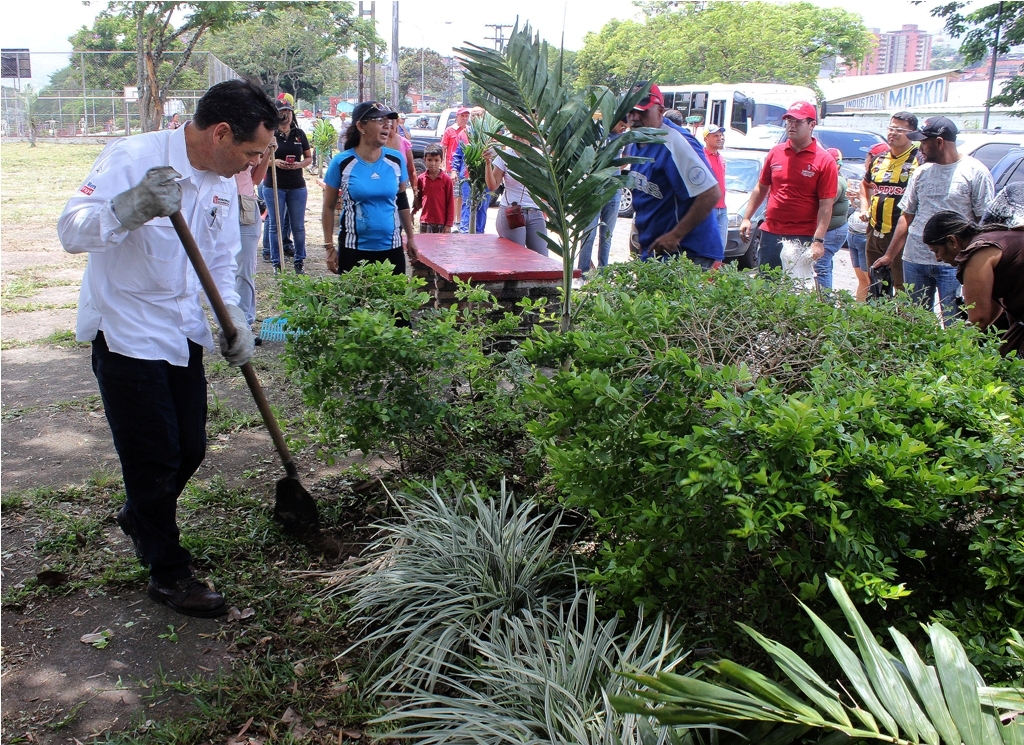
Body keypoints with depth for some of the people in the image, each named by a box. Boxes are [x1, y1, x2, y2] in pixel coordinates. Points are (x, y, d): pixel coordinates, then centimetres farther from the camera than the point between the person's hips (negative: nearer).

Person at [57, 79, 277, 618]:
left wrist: (234, 320, -2)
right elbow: (71, 230, -27)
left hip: (183, 332, 7)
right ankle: (169, 574, 19)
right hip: (126, 331, -7)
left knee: (190, 448, 13)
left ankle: (140, 518, 44)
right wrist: (132, 208, -45)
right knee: (154, 457, 1)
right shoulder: (132, 158, -19)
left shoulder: (222, 182, 4)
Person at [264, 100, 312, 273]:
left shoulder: (299, 134, 8)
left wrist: (300, 164, -9)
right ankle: (276, 262, 10)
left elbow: (309, 157, 12)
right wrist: (275, 162, -16)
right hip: (274, 186, -2)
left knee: (298, 226, 6)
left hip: (297, 186, 2)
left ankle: (299, 261, 16)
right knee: (275, 226, 3)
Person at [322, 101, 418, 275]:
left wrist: (410, 238, 13)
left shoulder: (396, 159, 1)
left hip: (392, 248, 3)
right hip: (354, 249, -2)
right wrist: (329, 247, -3)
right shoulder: (341, 162, -6)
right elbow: (329, 207, 0)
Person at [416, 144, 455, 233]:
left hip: (442, 222, -2)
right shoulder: (421, 178, 4)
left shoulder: (446, 179, -3)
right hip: (425, 222, 2)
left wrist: (449, 224, -5)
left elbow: (450, 202, -2)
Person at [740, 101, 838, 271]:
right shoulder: (775, 153, 7)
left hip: (803, 237, -4)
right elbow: (761, 188, 17)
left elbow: (826, 205, -10)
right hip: (770, 233, 4)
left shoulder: (824, 161, -5)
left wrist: (818, 241, -17)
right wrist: (746, 218, 9)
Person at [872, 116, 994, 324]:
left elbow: (985, 221, -5)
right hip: (914, 260, 5)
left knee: (954, 325, -3)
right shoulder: (921, 172, 12)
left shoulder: (975, 172, -3)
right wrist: (889, 255, 10)